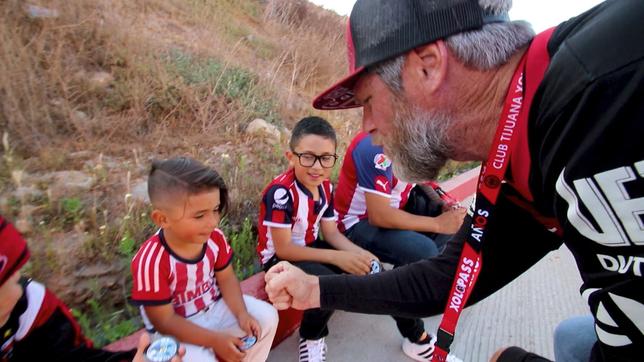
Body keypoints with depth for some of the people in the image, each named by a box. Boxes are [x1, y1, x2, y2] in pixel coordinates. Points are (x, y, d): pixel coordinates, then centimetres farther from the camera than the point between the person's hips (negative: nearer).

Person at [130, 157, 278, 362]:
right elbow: (164, 321, -23)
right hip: (175, 331, -5)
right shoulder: (151, 260, -30)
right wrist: (215, 339, -27)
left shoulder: (214, 238, -15)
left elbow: (226, 278, -1)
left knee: (267, 317, -4)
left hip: (215, 307, 5)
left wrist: (242, 313, -17)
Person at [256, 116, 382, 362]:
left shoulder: (325, 187, -4)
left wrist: (360, 254, -17)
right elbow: (283, 249, -27)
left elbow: (331, 233, 2)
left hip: (310, 248, 8)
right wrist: (337, 258, -30)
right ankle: (311, 338, 0)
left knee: (367, 269, -3)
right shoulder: (281, 192, -28)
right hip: (279, 258, -8)